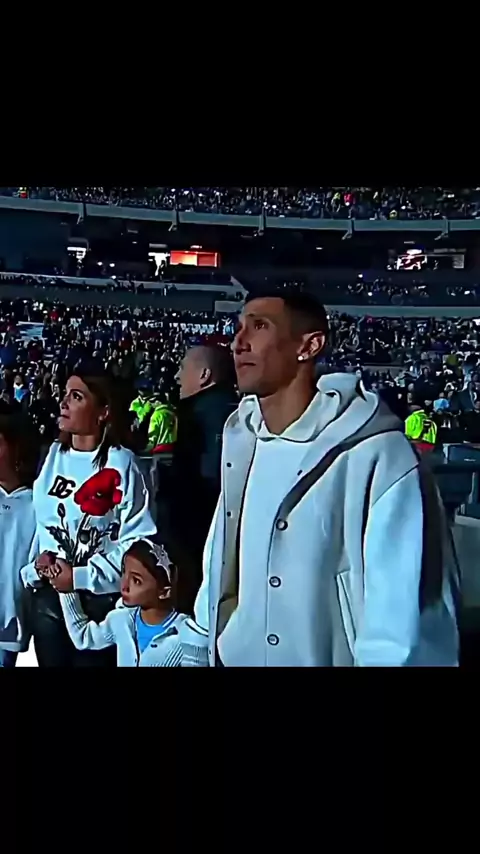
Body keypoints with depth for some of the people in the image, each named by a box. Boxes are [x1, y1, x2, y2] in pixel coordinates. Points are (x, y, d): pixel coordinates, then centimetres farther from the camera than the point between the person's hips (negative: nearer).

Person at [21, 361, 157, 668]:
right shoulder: (54, 455, 4)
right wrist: (39, 560, -6)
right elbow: (40, 519, 10)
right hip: (47, 594, 5)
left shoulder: (120, 463, -13)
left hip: (99, 598, -5)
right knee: (51, 661, 18)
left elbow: (137, 538, -16)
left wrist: (81, 576, -16)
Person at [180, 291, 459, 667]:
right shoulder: (239, 435, -1)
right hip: (230, 655, 6)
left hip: (323, 657, -5)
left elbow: (401, 614, -23)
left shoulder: (376, 456, -23)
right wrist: (197, 646, 10)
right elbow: (222, 559, 7)